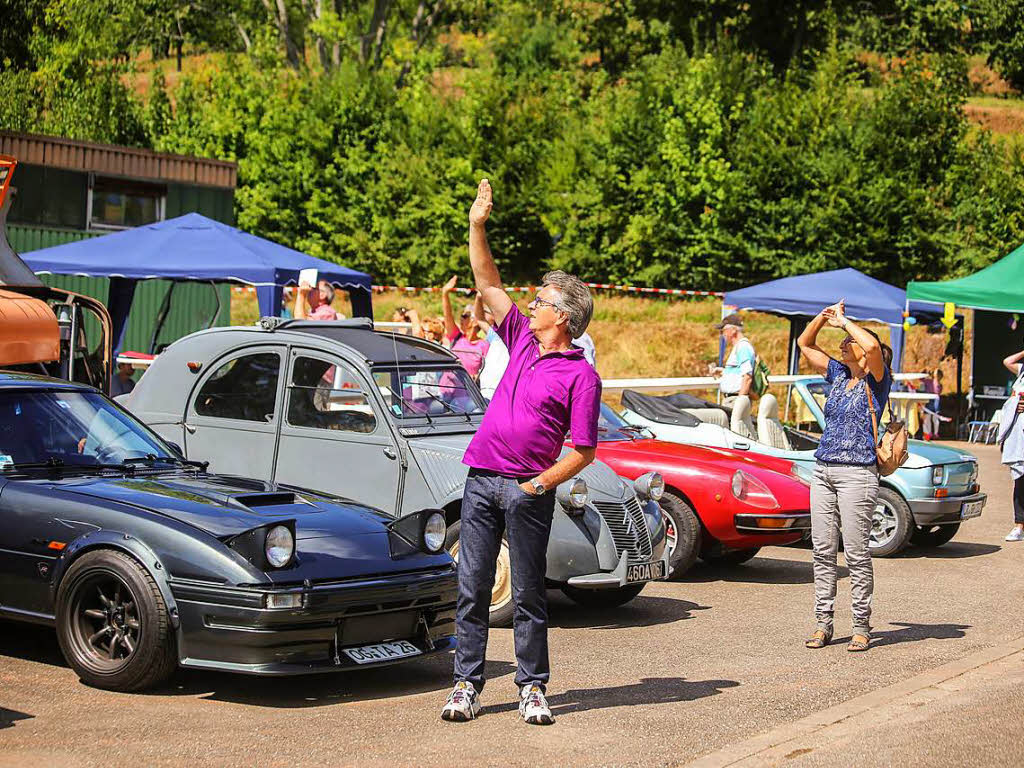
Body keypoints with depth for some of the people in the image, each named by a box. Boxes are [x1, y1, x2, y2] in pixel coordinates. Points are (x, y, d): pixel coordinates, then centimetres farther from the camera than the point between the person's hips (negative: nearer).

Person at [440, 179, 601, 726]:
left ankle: (532, 689, 9)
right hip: (481, 480, 5)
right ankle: (466, 685, 7)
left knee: (528, 594, 1)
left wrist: (542, 483, -18)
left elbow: (584, 450, -8)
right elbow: (488, 284, 16)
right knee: (472, 588, 3)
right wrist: (477, 227, 9)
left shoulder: (581, 375, -5)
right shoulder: (522, 341, 13)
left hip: (528, 490, -5)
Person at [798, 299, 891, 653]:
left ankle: (862, 627, 2)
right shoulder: (838, 375, 16)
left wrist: (844, 321, -10)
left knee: (856, 553, -4)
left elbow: (873, 346, -24)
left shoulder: (876, 381, -3)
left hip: (856, 474, -7)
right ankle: (823, 623, 10)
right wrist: (823, 316, 7)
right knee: (823, 551, 6)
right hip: (823, 472, 7)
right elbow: (805, 344, 23)